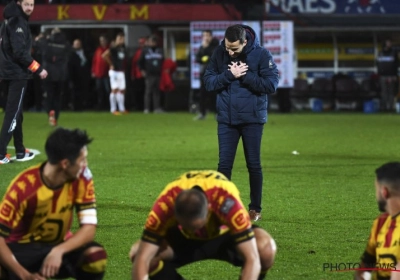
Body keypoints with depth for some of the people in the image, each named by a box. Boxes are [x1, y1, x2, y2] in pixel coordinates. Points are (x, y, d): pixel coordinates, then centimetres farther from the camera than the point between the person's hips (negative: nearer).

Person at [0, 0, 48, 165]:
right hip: (17, 74, -10)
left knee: (16, 113, 16)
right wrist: (38, 69, -16)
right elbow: (20, 52, -22)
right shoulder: (18, 22, -15)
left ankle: (20, 152, 22)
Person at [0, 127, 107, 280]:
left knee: (96, 257, -30)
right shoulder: (24, 187, -27)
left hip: (59, 244, 3)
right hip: (23, 246, -3)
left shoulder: (82, 178, -16)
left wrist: (59, 251, -36)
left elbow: (89, 227, -18)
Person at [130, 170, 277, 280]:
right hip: (182, 239, 2)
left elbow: (252, 259, -42)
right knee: (138, 252, -26)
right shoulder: (165, 205, -38)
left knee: (266, 247, -34)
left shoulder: (227, 202, -42)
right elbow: (142, 259, -39)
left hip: (226, 234, -1)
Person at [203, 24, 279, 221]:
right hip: (226, 118, 2)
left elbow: (271, 84, -14)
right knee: (224, 164, 0)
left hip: (252, 118, -2)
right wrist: (229, 75, -18)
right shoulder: (219, 53, -1)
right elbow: (208, 82, -4)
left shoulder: (261, 55, -10)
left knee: (254, 165, 6)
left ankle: (255, 208, 16)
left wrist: (245, 76, -19)